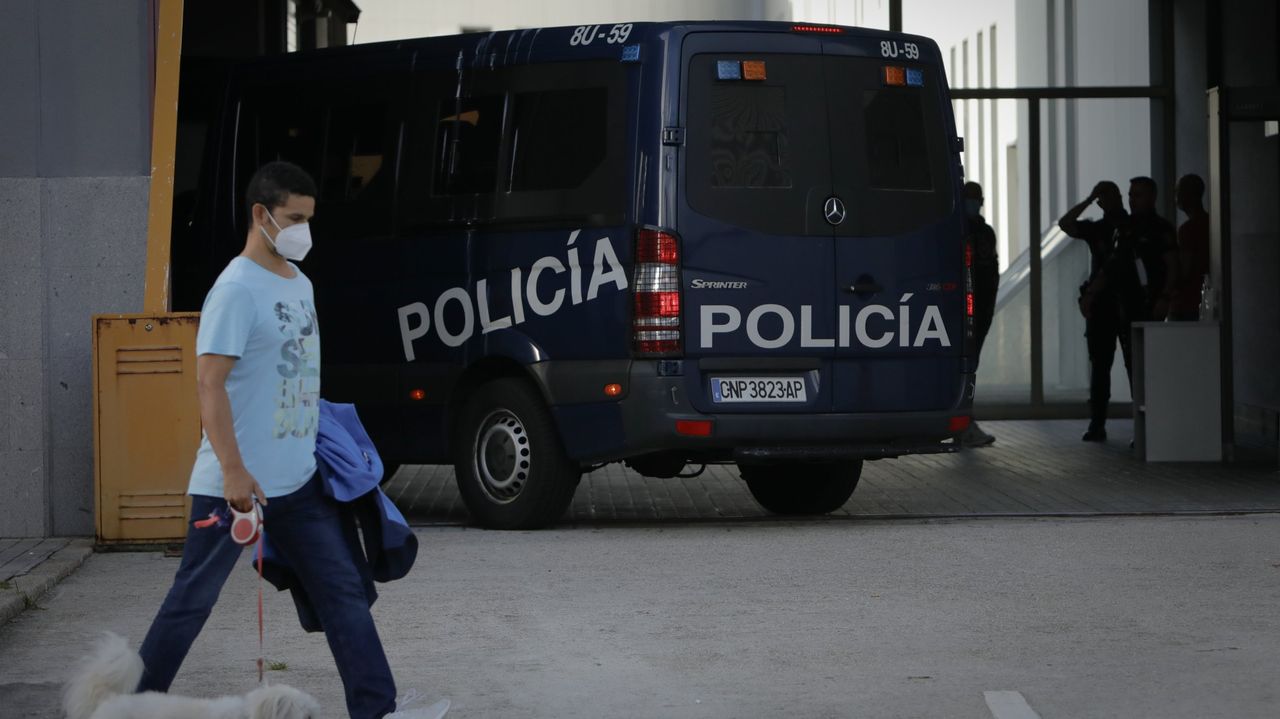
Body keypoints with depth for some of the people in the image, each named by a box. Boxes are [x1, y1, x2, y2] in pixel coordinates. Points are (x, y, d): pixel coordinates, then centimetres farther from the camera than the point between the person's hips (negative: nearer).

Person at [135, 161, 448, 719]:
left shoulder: (300, 284, 13)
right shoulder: (237, 289, -14)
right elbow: (210, 383, -20)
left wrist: (322, 447, 22)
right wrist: (233, 471, -26)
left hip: (297, 481, 8)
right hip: (237, 484, -8)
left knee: (343, 590, 4)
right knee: (192, 600, 1)